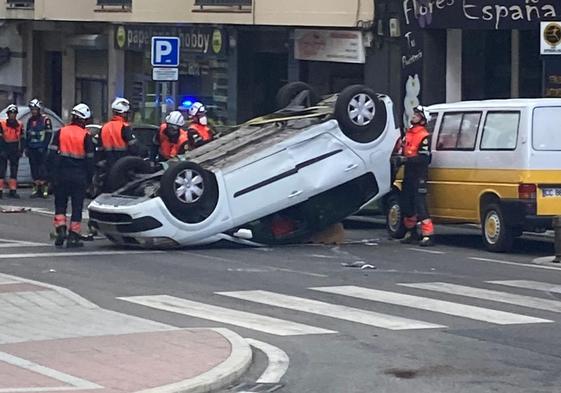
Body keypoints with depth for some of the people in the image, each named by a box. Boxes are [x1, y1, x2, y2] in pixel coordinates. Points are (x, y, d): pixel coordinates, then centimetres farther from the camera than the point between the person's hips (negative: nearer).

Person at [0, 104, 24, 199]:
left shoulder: (19, 125, 7)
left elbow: (21, 139, 12)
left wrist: (21, 150, 7)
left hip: (15, 151, 4)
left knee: (14, 171, 7)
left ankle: (13, 191, 12)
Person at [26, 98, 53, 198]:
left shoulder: (45, 119, -4)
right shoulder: (30, 120, 15)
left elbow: (49, 134, -7)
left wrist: (44, 147, -13)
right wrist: (26, 147, 14)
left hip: (41, 148, -6)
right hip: (32, 148, 6)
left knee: (42, 167, -10)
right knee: (34, 168, 6)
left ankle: (45, 188, -8)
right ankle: (36, 188, 10)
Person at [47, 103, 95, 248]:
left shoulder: (60, 133, 2)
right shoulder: (86, 136, -4)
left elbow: (52, 155, -1)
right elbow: (90, 159, -2)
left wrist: (52, 174, 3)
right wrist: (89, 179, 7)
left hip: (61, 174, 2)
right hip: (79, 176, -1)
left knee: (60, 204, 13)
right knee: (77, 207, 5)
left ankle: (60, 230, -4)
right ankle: (73, 237, 3)